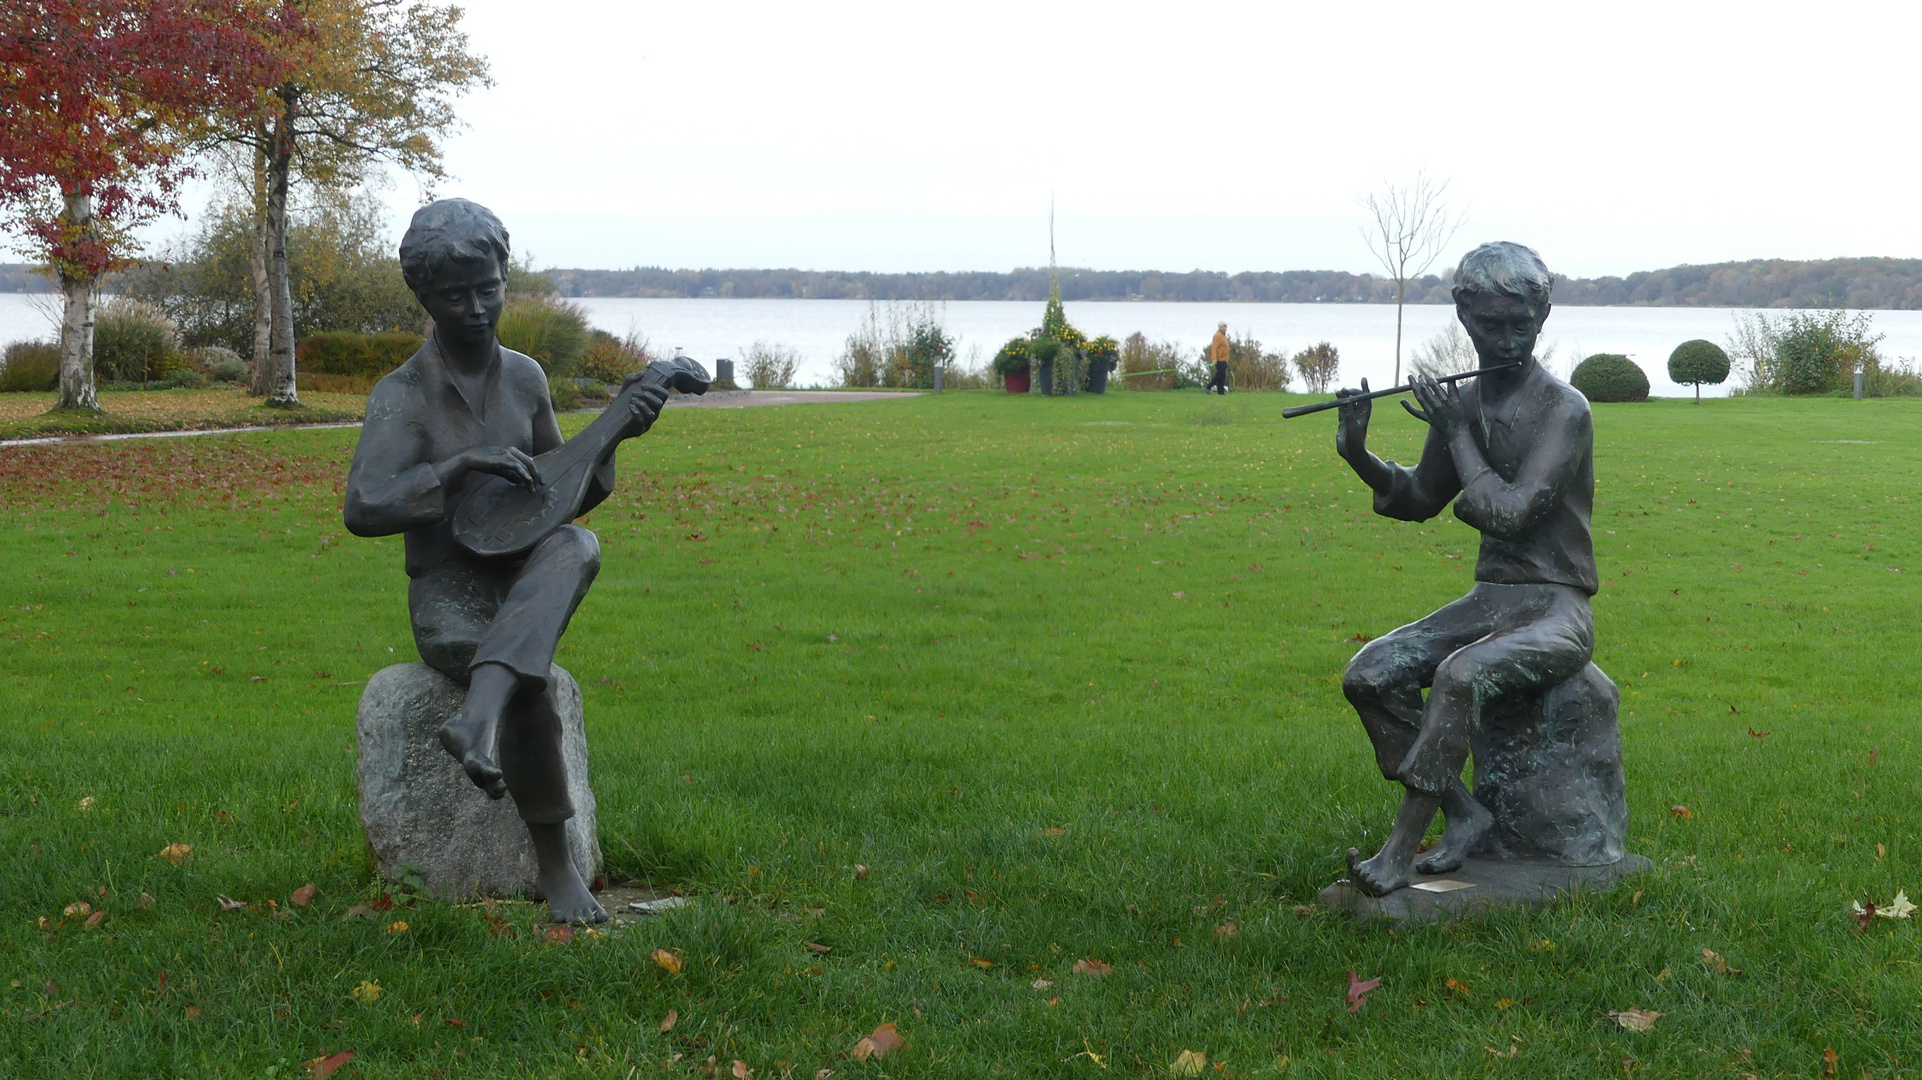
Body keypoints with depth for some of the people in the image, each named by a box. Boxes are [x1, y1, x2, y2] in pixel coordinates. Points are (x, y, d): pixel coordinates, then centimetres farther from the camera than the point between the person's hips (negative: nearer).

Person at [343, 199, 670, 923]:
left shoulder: (524, 377, 9)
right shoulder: (403, 395, -6)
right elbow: (362, 509, -18)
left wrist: (613, 434, 1)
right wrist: (461, 464, -24)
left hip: (523, 581, 4)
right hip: (448, 595, -4)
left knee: (578, 544, -33)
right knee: (532, 687, -35)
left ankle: (477, 719, -51)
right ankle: (554, 864, -20)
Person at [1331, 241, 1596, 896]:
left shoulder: (1563, 410, -13)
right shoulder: (1463, 403, 8)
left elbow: (1509, 513, -22)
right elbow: (1420, 499, 21)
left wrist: (1457, 435, -12)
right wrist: (1360, 457, 1)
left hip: (1555, 609, -7)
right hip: (1489, 598, 7)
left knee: (1460, 675, -34)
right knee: (1370, 675, -16)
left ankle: (1402, 849, -25)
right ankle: (1464, 814, -5)